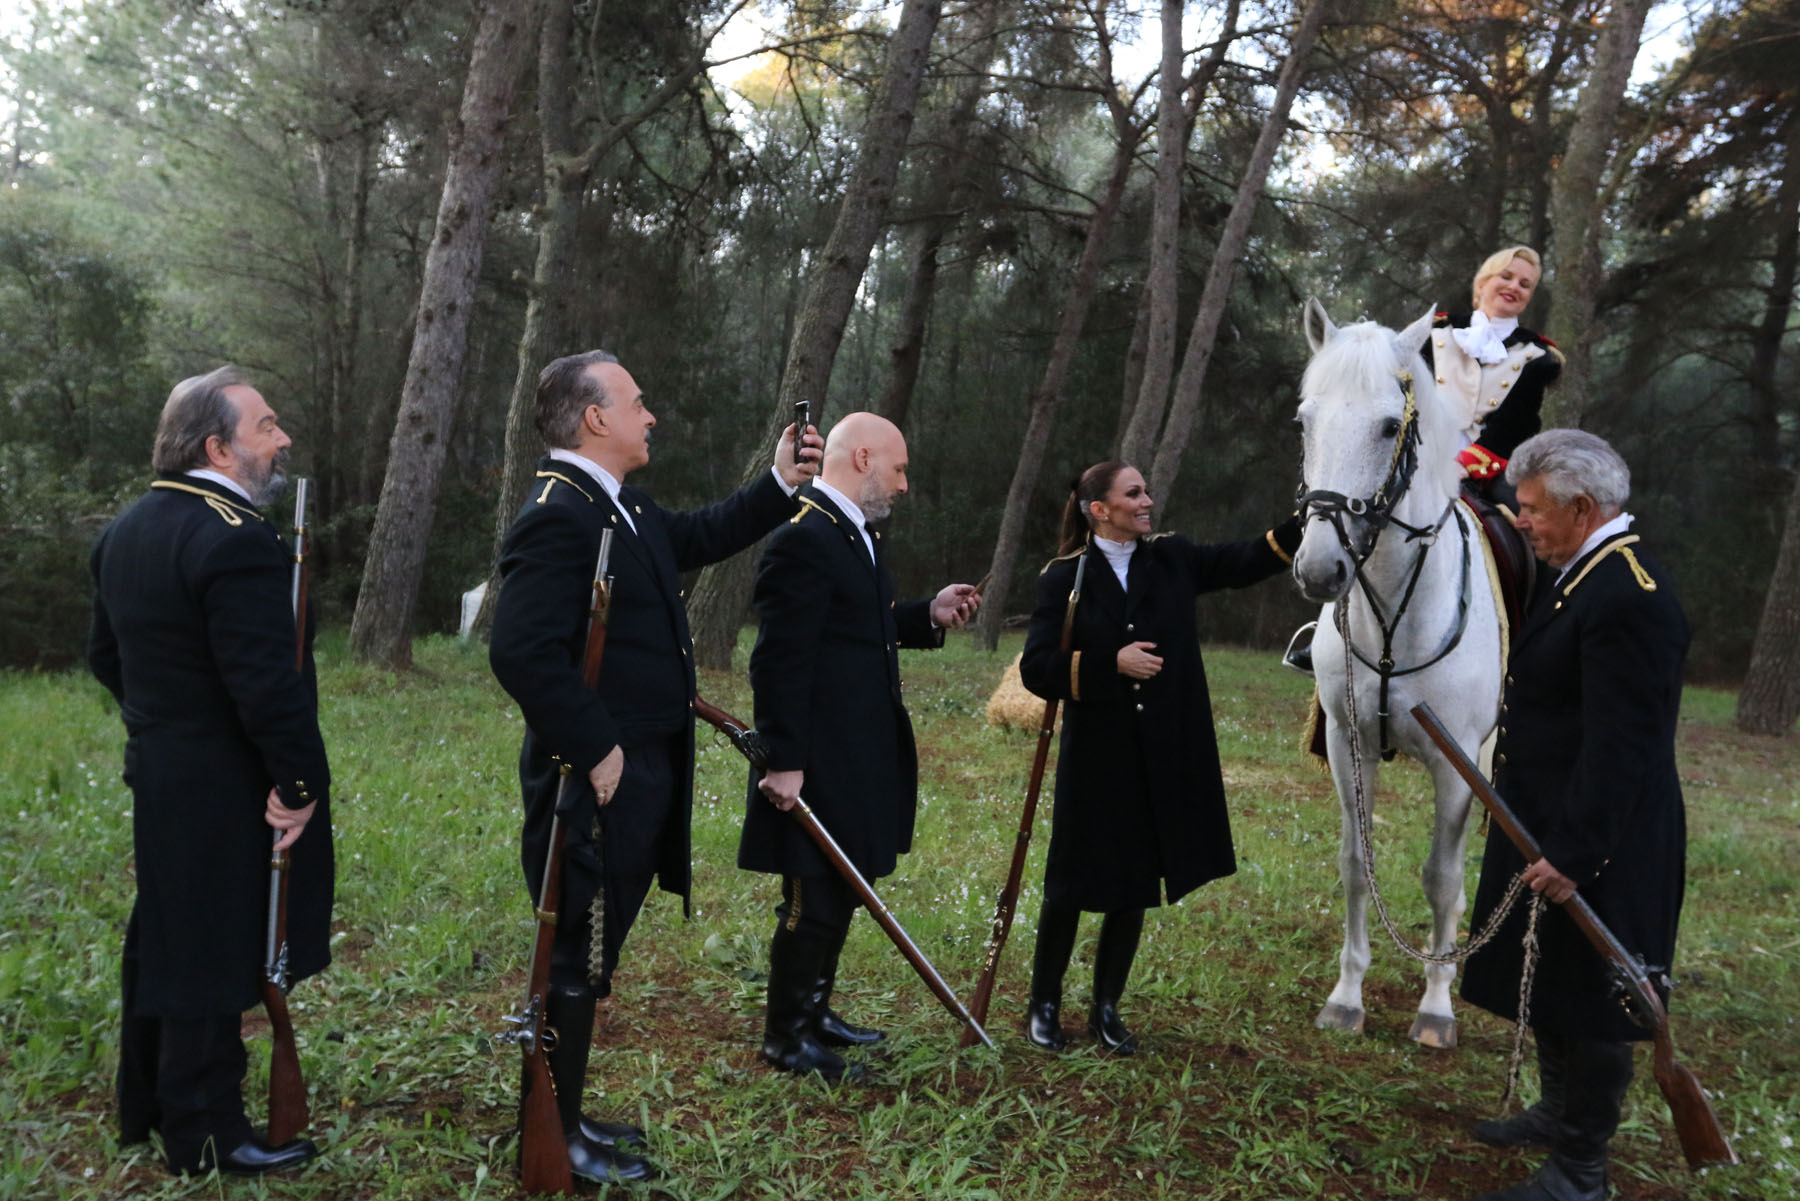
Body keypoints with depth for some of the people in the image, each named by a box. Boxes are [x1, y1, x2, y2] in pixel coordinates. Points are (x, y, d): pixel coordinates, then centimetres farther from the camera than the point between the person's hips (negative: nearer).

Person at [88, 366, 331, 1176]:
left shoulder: (128, 529, 8)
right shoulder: (237, 539, -23)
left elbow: (106, 654, 17)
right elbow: (268, 683, -27)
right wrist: (303, 783, -18)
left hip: (157, 775, 10)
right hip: (226, 791, -10)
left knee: (163, 943, 21)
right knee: (215, 958, 3)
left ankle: (145, 1103, 37)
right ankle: (206, 1133, 17)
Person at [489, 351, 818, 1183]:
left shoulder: (623, 508, 12)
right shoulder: (557, 514, -20)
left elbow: (702, 538, 27)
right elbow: (523, 652, -28)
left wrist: (781, 484, 18)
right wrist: (595, 751, -23)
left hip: (642, 774, 10)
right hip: (599, 781, -10)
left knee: (593, 955, 20)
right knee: (577, 958, 4)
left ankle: (565, 1115, 35)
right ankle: (553, 1141, 20)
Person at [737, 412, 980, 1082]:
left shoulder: (856, 535, 14)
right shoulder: (803, 538, -19)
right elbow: (780, 660, -23)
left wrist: (929, 616, 6)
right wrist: (784, 762, -24)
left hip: (860, 758, 10)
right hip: (819, 762, -10)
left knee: (842, 893, 19)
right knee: (814, 900, 1)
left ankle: (814, 1011, 34)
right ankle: (785, 1037, 17)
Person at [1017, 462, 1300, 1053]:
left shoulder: (1172, 560, 5)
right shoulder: (1065, 577, -6)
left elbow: (1249, 562, 2)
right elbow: (1035, 669, -12)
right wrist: (1113, 662, -21)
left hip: (1166, 760, 4)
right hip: (1096, 760, -4)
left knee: (1137, 890, 12)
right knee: (1074, 887, 7)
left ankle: (1106, 1009, 29)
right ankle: (1044, 1004, 27)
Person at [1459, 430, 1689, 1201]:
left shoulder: (1628, 597, -23)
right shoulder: (1585, 574, 9)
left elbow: (1622, 750, -26)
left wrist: (1572, 855, -26)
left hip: (1593, 847, -10)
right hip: (1552, 828, 10)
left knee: (1588, 1002, 4)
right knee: (1548, 987, 22)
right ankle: (1561, 1113, 41)